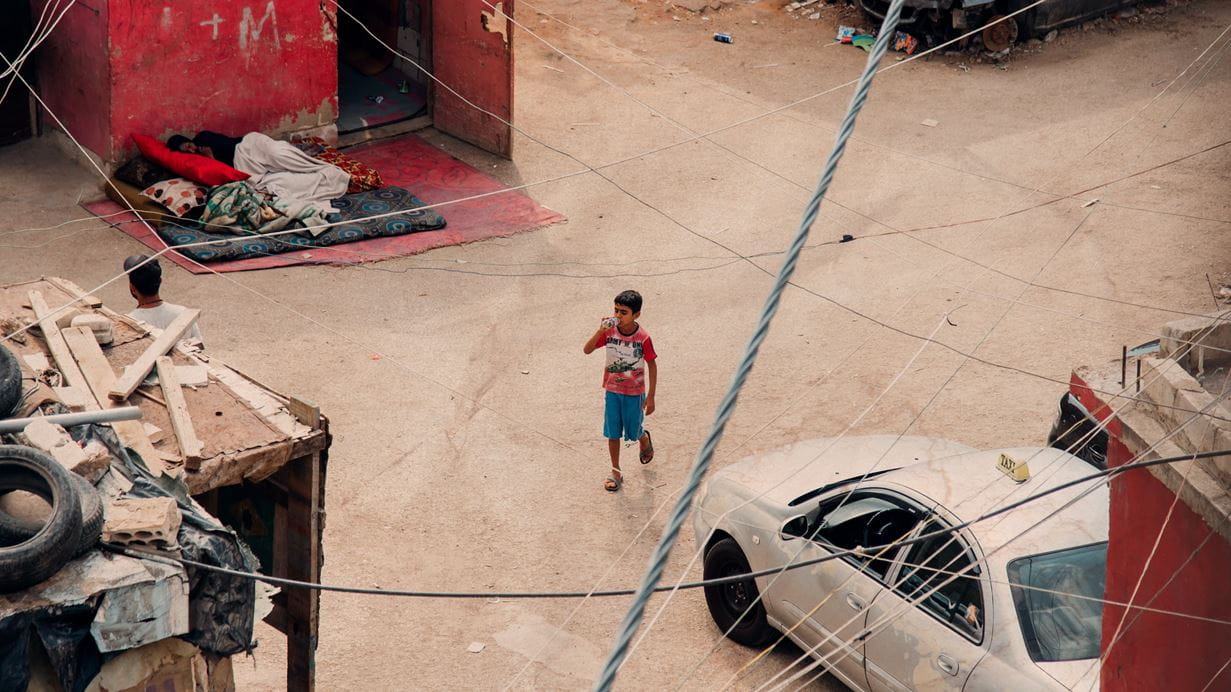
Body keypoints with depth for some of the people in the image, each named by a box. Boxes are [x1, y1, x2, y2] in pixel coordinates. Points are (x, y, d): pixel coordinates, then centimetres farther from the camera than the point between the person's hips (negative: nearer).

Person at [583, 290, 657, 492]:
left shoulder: (642, 337, -20)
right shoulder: (609, 331, -12)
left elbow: (652, 365, -10)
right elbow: (587, 350, -15)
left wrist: (651, 396, -8)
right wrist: (600, 331, -30)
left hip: (634, 393, -2)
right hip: (612, 390, 2)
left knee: (633, 432, 12)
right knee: (612, 433, 8)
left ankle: (645, 439, 48)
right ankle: (616, 473, 22)